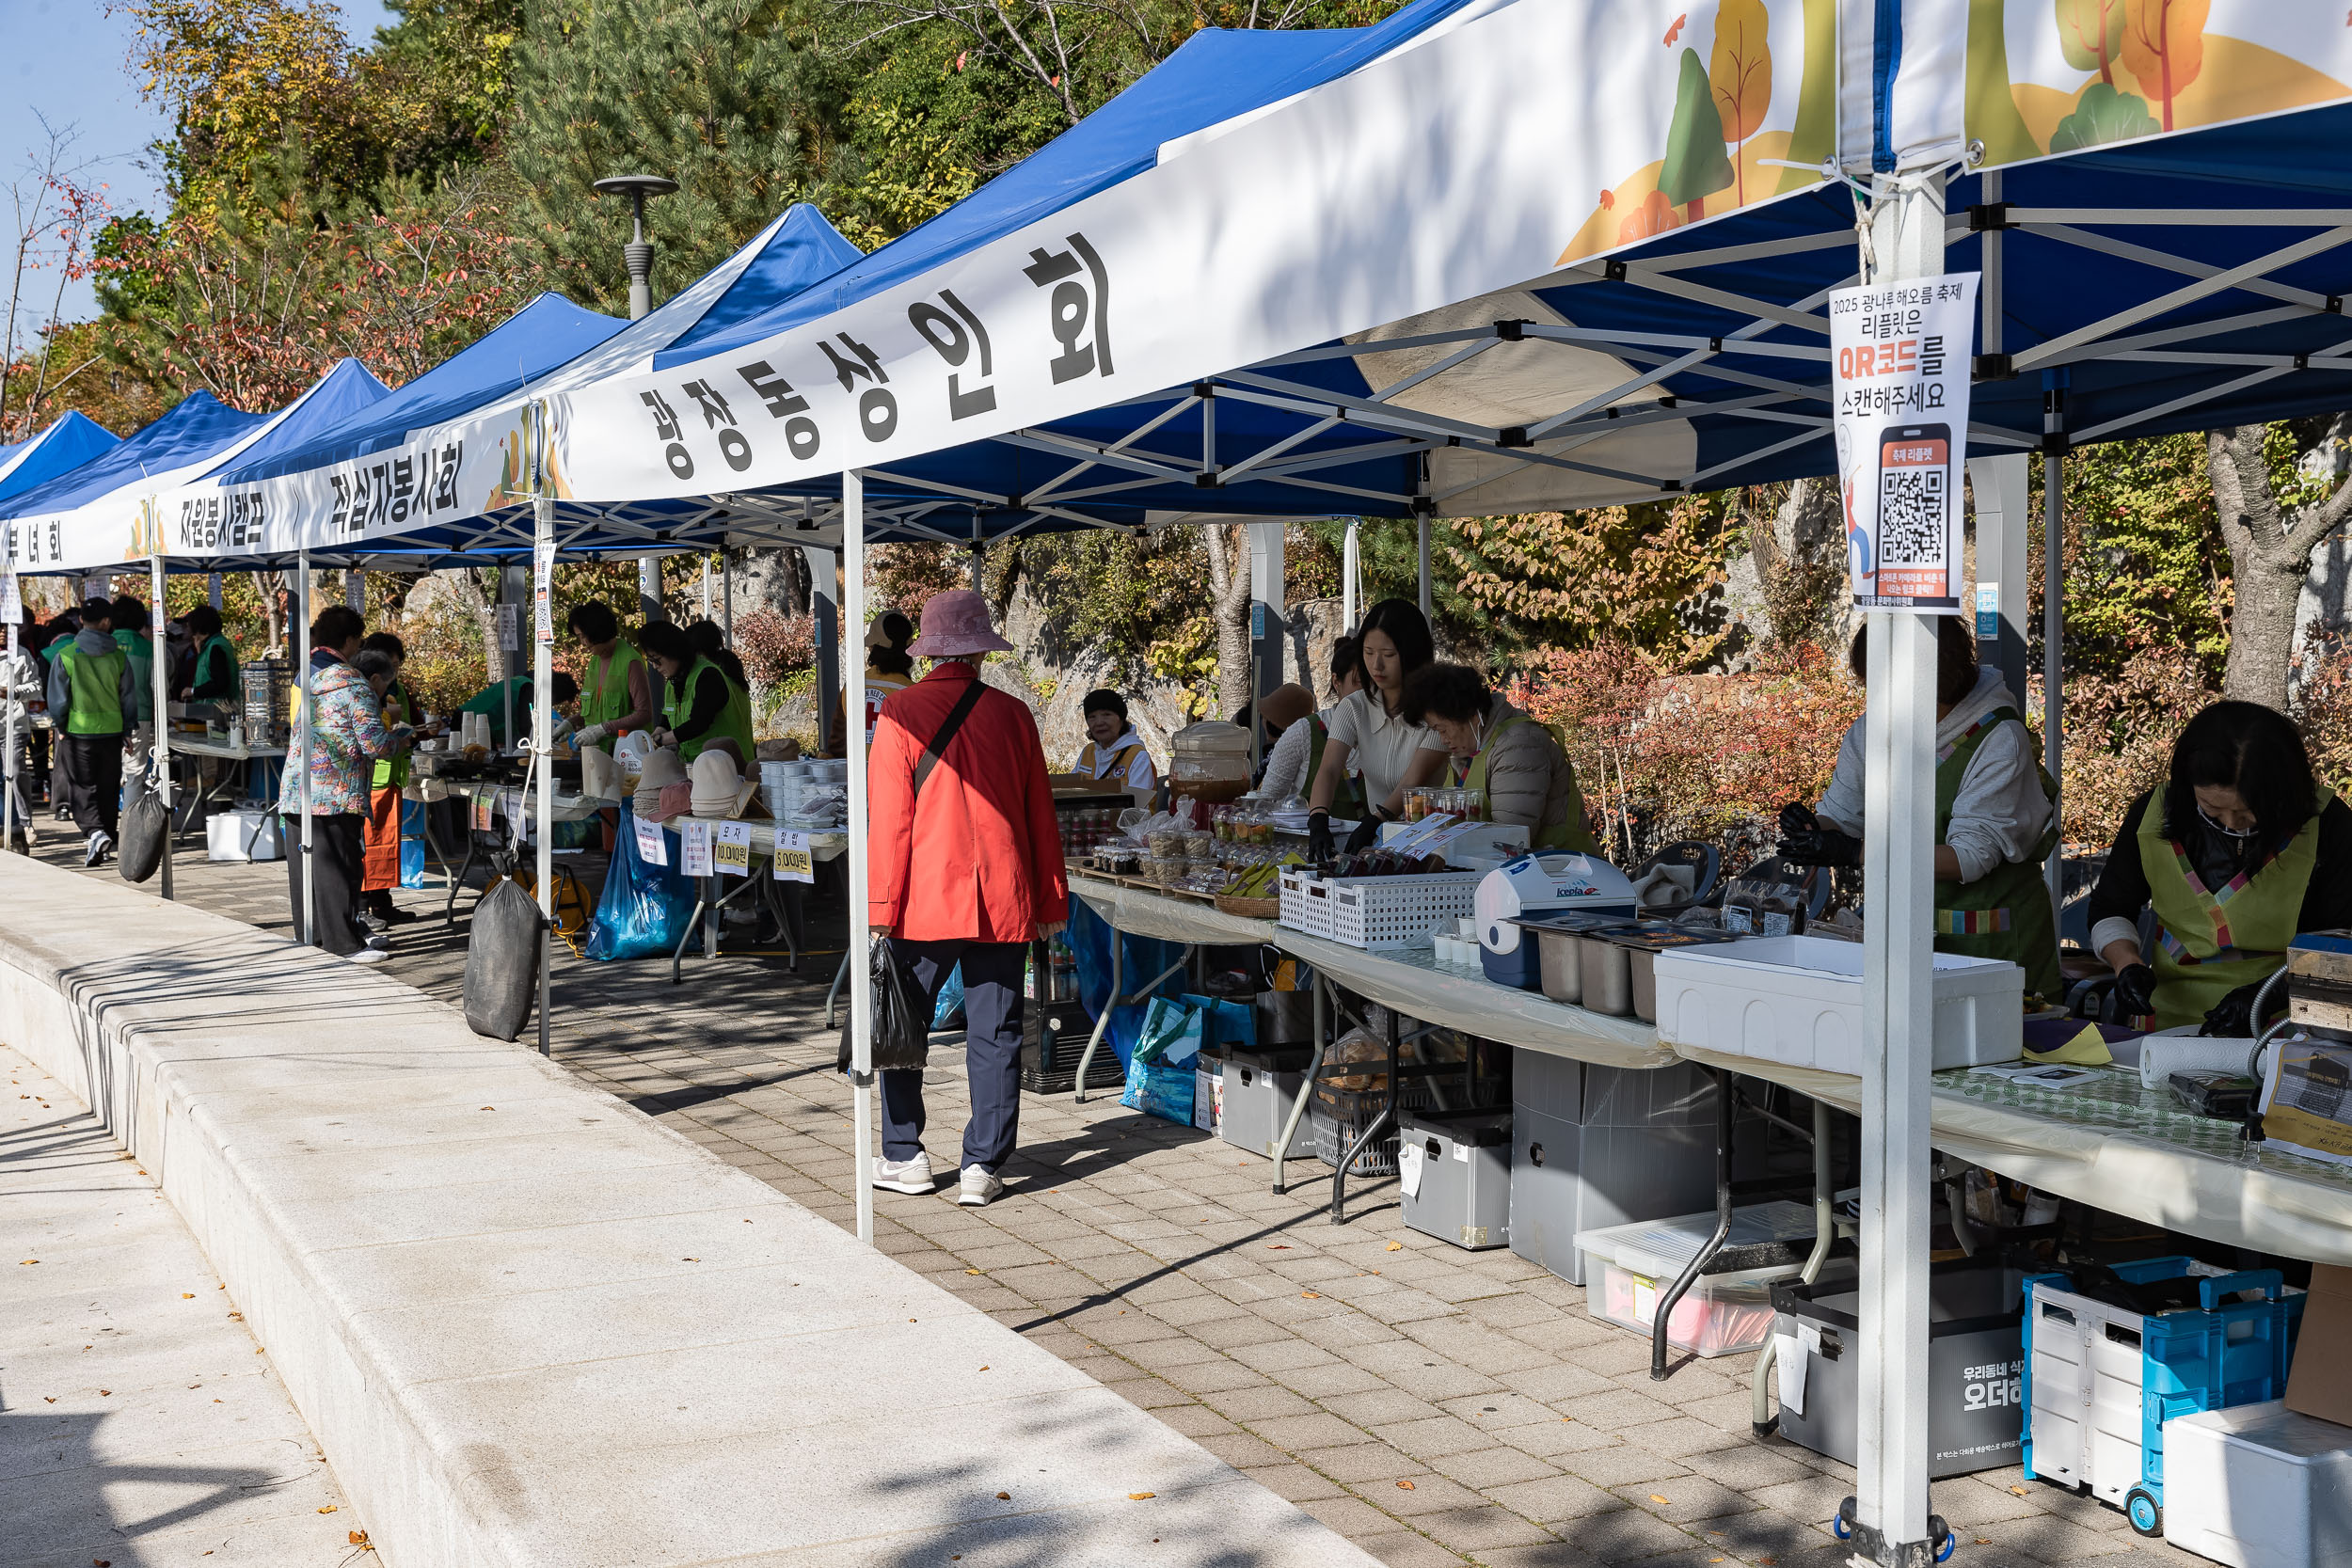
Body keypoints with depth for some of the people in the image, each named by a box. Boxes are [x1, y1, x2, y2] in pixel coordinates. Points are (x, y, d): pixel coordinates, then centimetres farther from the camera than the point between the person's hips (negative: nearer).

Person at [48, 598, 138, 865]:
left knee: (82, 788, 3)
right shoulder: (118, 657, -3)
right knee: (108, 788, 13)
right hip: (111, 732, 2)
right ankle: (107, 842, 19)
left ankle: (94, 832, -20)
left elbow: (57, 698, -6)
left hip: (78, 732, -2)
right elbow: (129, 698, 3)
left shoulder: (65, 656, -9)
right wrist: (125, 730, 14)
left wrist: (60, 727, 8)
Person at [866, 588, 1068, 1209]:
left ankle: (904, 1157, 18)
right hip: (1002, 901, 2)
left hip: (924, 901, -2)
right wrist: (1050, 901, 13)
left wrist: (880, 911, -4)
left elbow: (890, 821, -8)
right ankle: (983, 1166, 6)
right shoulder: (1012, 715, 2)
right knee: (994, 1036, 6)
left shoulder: (900, 714, -6)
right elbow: (1040, 816, 6)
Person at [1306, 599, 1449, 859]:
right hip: (1379, 841, 4)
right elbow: (1329, 770, -9)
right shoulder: (1354, 708, 5)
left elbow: (1416, 779, -17)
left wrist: (1374, 822, -33)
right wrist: (1318, 820, -29)